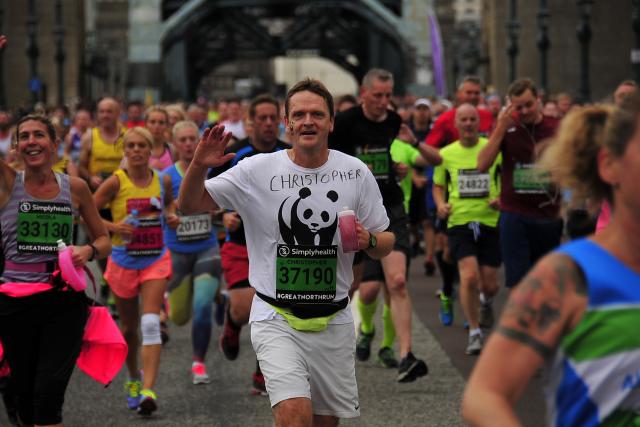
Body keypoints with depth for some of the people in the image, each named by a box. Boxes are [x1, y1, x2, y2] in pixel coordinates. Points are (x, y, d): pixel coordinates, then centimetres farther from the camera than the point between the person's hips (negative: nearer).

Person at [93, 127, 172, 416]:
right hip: (123, 261, 0)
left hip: (156, 261, 1)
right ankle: (133, 379, 37)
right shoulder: (116, 182, -8)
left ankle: (148, 390, -21)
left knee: (150, 322, -16)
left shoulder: (162, 180, 1)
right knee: (129, 327, 12)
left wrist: (170, 214, 1)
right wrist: (112, 226, -19)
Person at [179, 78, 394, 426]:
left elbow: (385, 243, 7)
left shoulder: (355, 172, 0)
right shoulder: (258, 170, -5)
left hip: (334, 320, 3)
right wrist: (199, 166, -23)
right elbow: (189, 205, -4)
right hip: (276, 317, -3)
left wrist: (368, 240, -16)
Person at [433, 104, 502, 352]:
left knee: (489, 285, 4)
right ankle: (474, 332, -5)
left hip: (490, 222, 1)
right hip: (459, 222, 0)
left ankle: (484, 301, 43)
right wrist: (440, 204, -3)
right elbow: (438, 185, 17)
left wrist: (502, 199, -9)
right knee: (469, 276, -19)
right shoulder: (446, 154, 5)